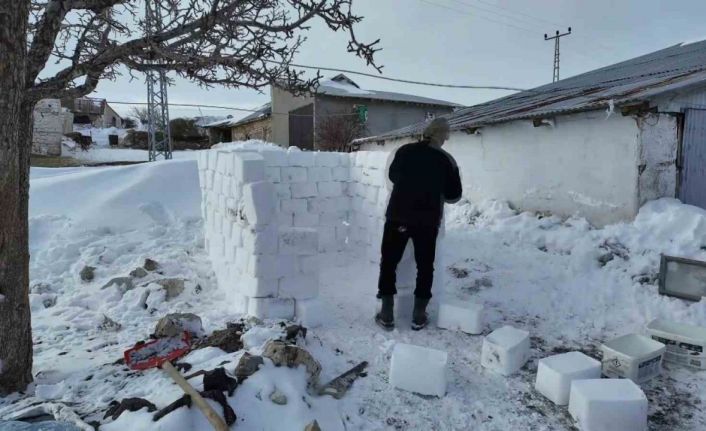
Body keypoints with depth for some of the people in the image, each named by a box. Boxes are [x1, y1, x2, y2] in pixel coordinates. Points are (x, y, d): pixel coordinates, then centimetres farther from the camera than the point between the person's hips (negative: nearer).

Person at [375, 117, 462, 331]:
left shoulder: (404, 151, 1)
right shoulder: (447, 160, -2)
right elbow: (454, 195, 6)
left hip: (397, 217, 1)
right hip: (427, 221, 0)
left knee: (388, 263, 11)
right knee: (425, 266, 14)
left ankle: (387, 315, 12)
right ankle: (419, 316, 18)